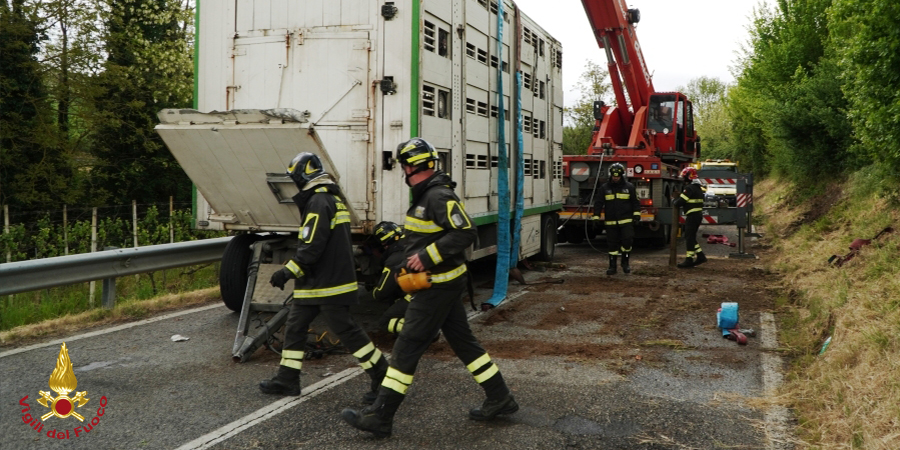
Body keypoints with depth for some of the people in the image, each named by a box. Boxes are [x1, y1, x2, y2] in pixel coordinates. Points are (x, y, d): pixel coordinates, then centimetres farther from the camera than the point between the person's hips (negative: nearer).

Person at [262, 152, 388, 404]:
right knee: (295, 326, 14)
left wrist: (287, 272, -17)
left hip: (328, 285, -11)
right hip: (315, 283, 11)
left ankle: (383, 377, 4)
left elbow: (312, 247, -24)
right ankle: (287, 380, 22)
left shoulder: (319, 201, -17)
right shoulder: (333, 198, 15)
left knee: (346, 331, -5)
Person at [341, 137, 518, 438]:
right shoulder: (427, 194, 10)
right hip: (444, 284, 10)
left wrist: (427, 257, -27)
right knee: (463, 341, 16)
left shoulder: (440, 196, -20)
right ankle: (499, 398, 26)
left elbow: (466, 233, -26)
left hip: (438, 286, -10)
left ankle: (380, 418, 4)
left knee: (407, 348, -4)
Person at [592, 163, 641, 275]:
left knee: (627, 240, -12)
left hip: (626, 221, -1)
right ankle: (612, 266, 13)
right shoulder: (604, 188, 4)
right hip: (610, 222, 1)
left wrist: (636, 214, -2)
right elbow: (598, 203, 5)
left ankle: (626, 262, 9)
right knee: (612, 244, 4)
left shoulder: (629, 187, 4)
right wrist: (596, 217, -1)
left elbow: (635, 202, 8)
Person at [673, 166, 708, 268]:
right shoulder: (698, 187, 15)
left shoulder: (689, 188, -16)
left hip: (692, 216, -9)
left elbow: (680, 202, -19)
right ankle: (700, 256, 16)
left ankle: (689, 259, -2)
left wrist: (675, 203, 3)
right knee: (691, 237, 16)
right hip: (698, 214, 9)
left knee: (689, 237, -4)